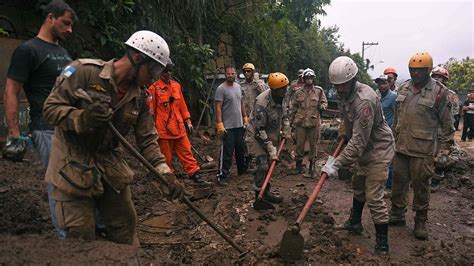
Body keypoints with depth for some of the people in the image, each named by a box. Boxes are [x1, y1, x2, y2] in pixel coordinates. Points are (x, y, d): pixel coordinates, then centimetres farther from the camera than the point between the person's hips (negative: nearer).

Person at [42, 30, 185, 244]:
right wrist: (82, 118, -32)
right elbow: (51, 108, -13)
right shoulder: (84, 71, -15)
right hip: (73, 166, -5)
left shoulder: (139, 96, 0)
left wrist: (165, 173, -12)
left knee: (125, 224, 14)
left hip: (110, 165, 5)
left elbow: (147, 139, 0)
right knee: (80, 235, -2)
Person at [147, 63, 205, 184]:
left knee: (186, 151, 8)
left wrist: (188, 121, 13)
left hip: (179, 126, 5)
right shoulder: (154, 88, -7)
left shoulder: (176, 85, 10)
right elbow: (150, 109, -7)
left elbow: (182, 104, 15)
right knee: (166, 155, 6)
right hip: (163, 128, -4)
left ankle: (194, 173, 15)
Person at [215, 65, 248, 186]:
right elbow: (218, 108, -16)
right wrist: (220, 124, -21)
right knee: (227, 152, -5)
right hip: (228, 126, -7)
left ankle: (242, 169, 36)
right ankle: (222, 176, 2)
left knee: (241, 149, 20)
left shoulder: (238, 86, 10)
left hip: (239, 125, 7)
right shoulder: (221, 89, -13)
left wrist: (245, 118, 17)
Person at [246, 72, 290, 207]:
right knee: (263, 166, -13)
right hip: (256, 136, -8)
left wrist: (286, 131, 5)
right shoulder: (262, 103, -33)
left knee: (268, 164, 14)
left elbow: (284, 115, 11)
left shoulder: (281, 97, -9)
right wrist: (271, 149, -25)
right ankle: (261, 195, 1)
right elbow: (259, 130, -28)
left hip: (270, 135, 8)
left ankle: (265, 191, 28)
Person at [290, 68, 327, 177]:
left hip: (314, 122, 0)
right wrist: (291, 120, 8)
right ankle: (299, 165, 18)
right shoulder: (298, 92, 5)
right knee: (300, 144, 4)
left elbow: (324, 102, 10)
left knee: (313, 145, 8)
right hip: (300, 122, 0)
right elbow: (293, 107, 10)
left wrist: (322, 106, -13)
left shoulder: (319, 90, 4)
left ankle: (312, 165, 21)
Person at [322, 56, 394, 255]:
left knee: (374, 197, -9)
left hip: (378, 149, -10)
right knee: (358, 186, 22)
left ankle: (382, 245, 3)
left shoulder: (364, 100, -32)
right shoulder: (344, 94, -2)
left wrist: (337, 164, -35)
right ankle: (355, 223, 42)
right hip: (365, 149, 10)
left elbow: (359, 141, -34)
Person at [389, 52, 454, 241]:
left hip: (423, 149, -5)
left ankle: (420, 222, 20)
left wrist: (444, 148, -4)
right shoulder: (403, 87, 8)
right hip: (401, 146, 5)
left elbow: (447, 124, -3)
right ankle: (397, 215, 28)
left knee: (421, 185, 5)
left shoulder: (439, 91, -8)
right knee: (399, 182, 13)